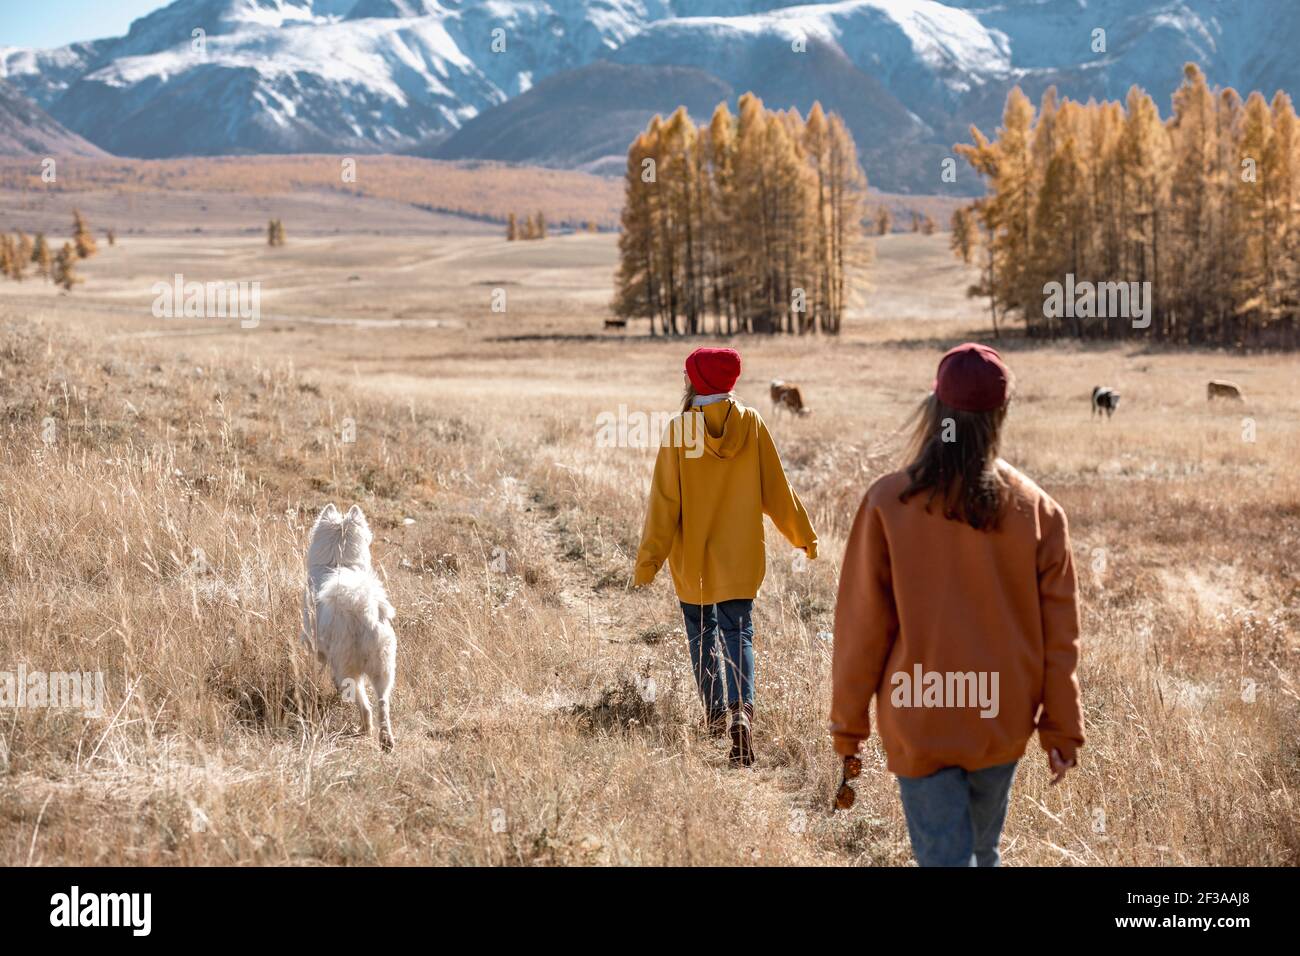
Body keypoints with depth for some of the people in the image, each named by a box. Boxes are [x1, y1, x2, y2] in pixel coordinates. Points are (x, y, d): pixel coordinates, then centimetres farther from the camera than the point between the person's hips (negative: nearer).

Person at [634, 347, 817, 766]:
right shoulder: (751, 424, -4)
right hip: (739, 556, 1)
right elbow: (776, 489, 2)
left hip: (692, 558, -1)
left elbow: (665, 501, -10)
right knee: (738, 632, 0)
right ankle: (742, 708, -22)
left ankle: (715, 713, 23)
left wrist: (648, 559, -6)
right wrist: (803, 535, 14)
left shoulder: (680, 430, -10)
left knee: (702, 631, 17)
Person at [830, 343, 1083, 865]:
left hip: (919, 726, -3)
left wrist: (848, 726, 2)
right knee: (982, 850, 22)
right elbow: (1058, 634, -3)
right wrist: (1062, 728, 7)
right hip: (1002, 724, 3)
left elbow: (862, 628, -9)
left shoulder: (888, 503, -13)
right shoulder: (1036, 508, -6)